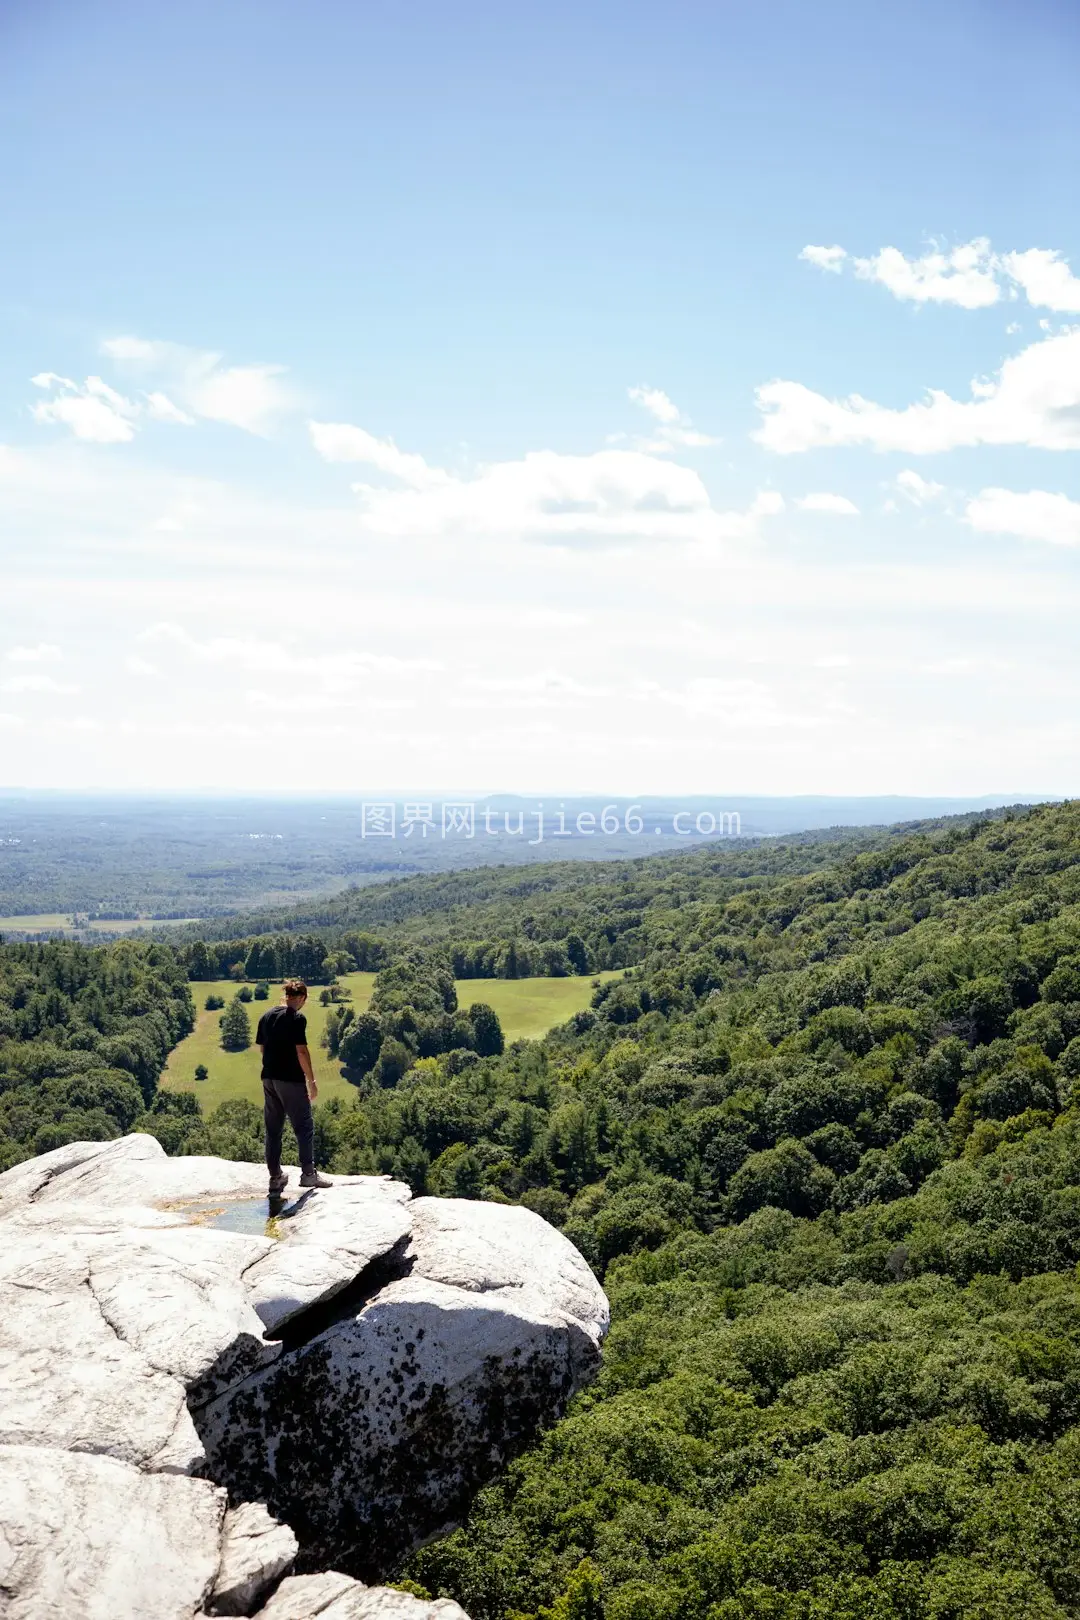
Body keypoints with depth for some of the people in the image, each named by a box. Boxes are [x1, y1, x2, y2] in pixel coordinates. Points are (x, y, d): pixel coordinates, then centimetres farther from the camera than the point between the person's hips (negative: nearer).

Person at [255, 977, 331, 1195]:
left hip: (269, 1079, 7)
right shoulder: (297, 1018, -13)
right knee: (304, 1127, 4)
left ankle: (276, 1177, 17)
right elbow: (301, 1051, -16)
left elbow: (261, 1048, 12)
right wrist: (311, 1081, -11)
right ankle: (308, 1173, 6)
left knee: (273, 1129, 11)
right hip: (291, 1079, -7)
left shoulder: (266, 1017, 8)